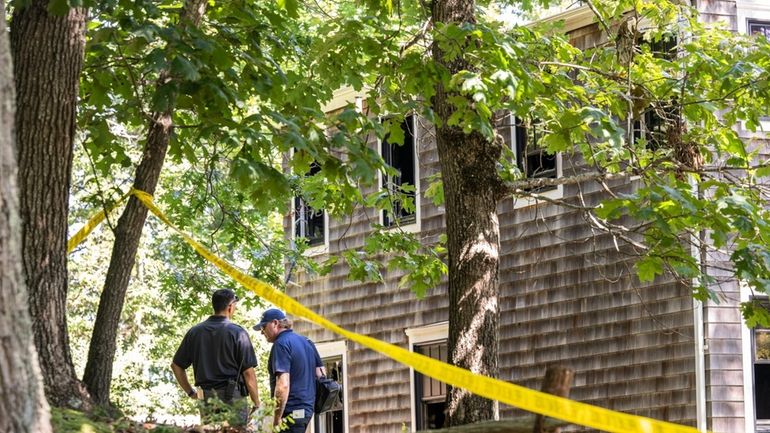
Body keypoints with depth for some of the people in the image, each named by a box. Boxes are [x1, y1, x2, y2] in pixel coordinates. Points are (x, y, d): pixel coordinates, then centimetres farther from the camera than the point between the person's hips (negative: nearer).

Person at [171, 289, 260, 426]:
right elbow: (248, 373, -8)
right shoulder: (238, 333, -7)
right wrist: (256, 404, 1)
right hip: (233, 399, -5)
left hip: (206, 399, 5)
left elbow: (176, 365, 11)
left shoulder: (195, 332, 7)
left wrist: (190, 392, 18)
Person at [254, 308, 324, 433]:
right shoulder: (306, 342, 15)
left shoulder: (281, 344, -13)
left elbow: (283, 385, -22)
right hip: (307, 408, 9)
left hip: (291, 412, -9)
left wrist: (276, 420, -19)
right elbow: (320, 373, 19)